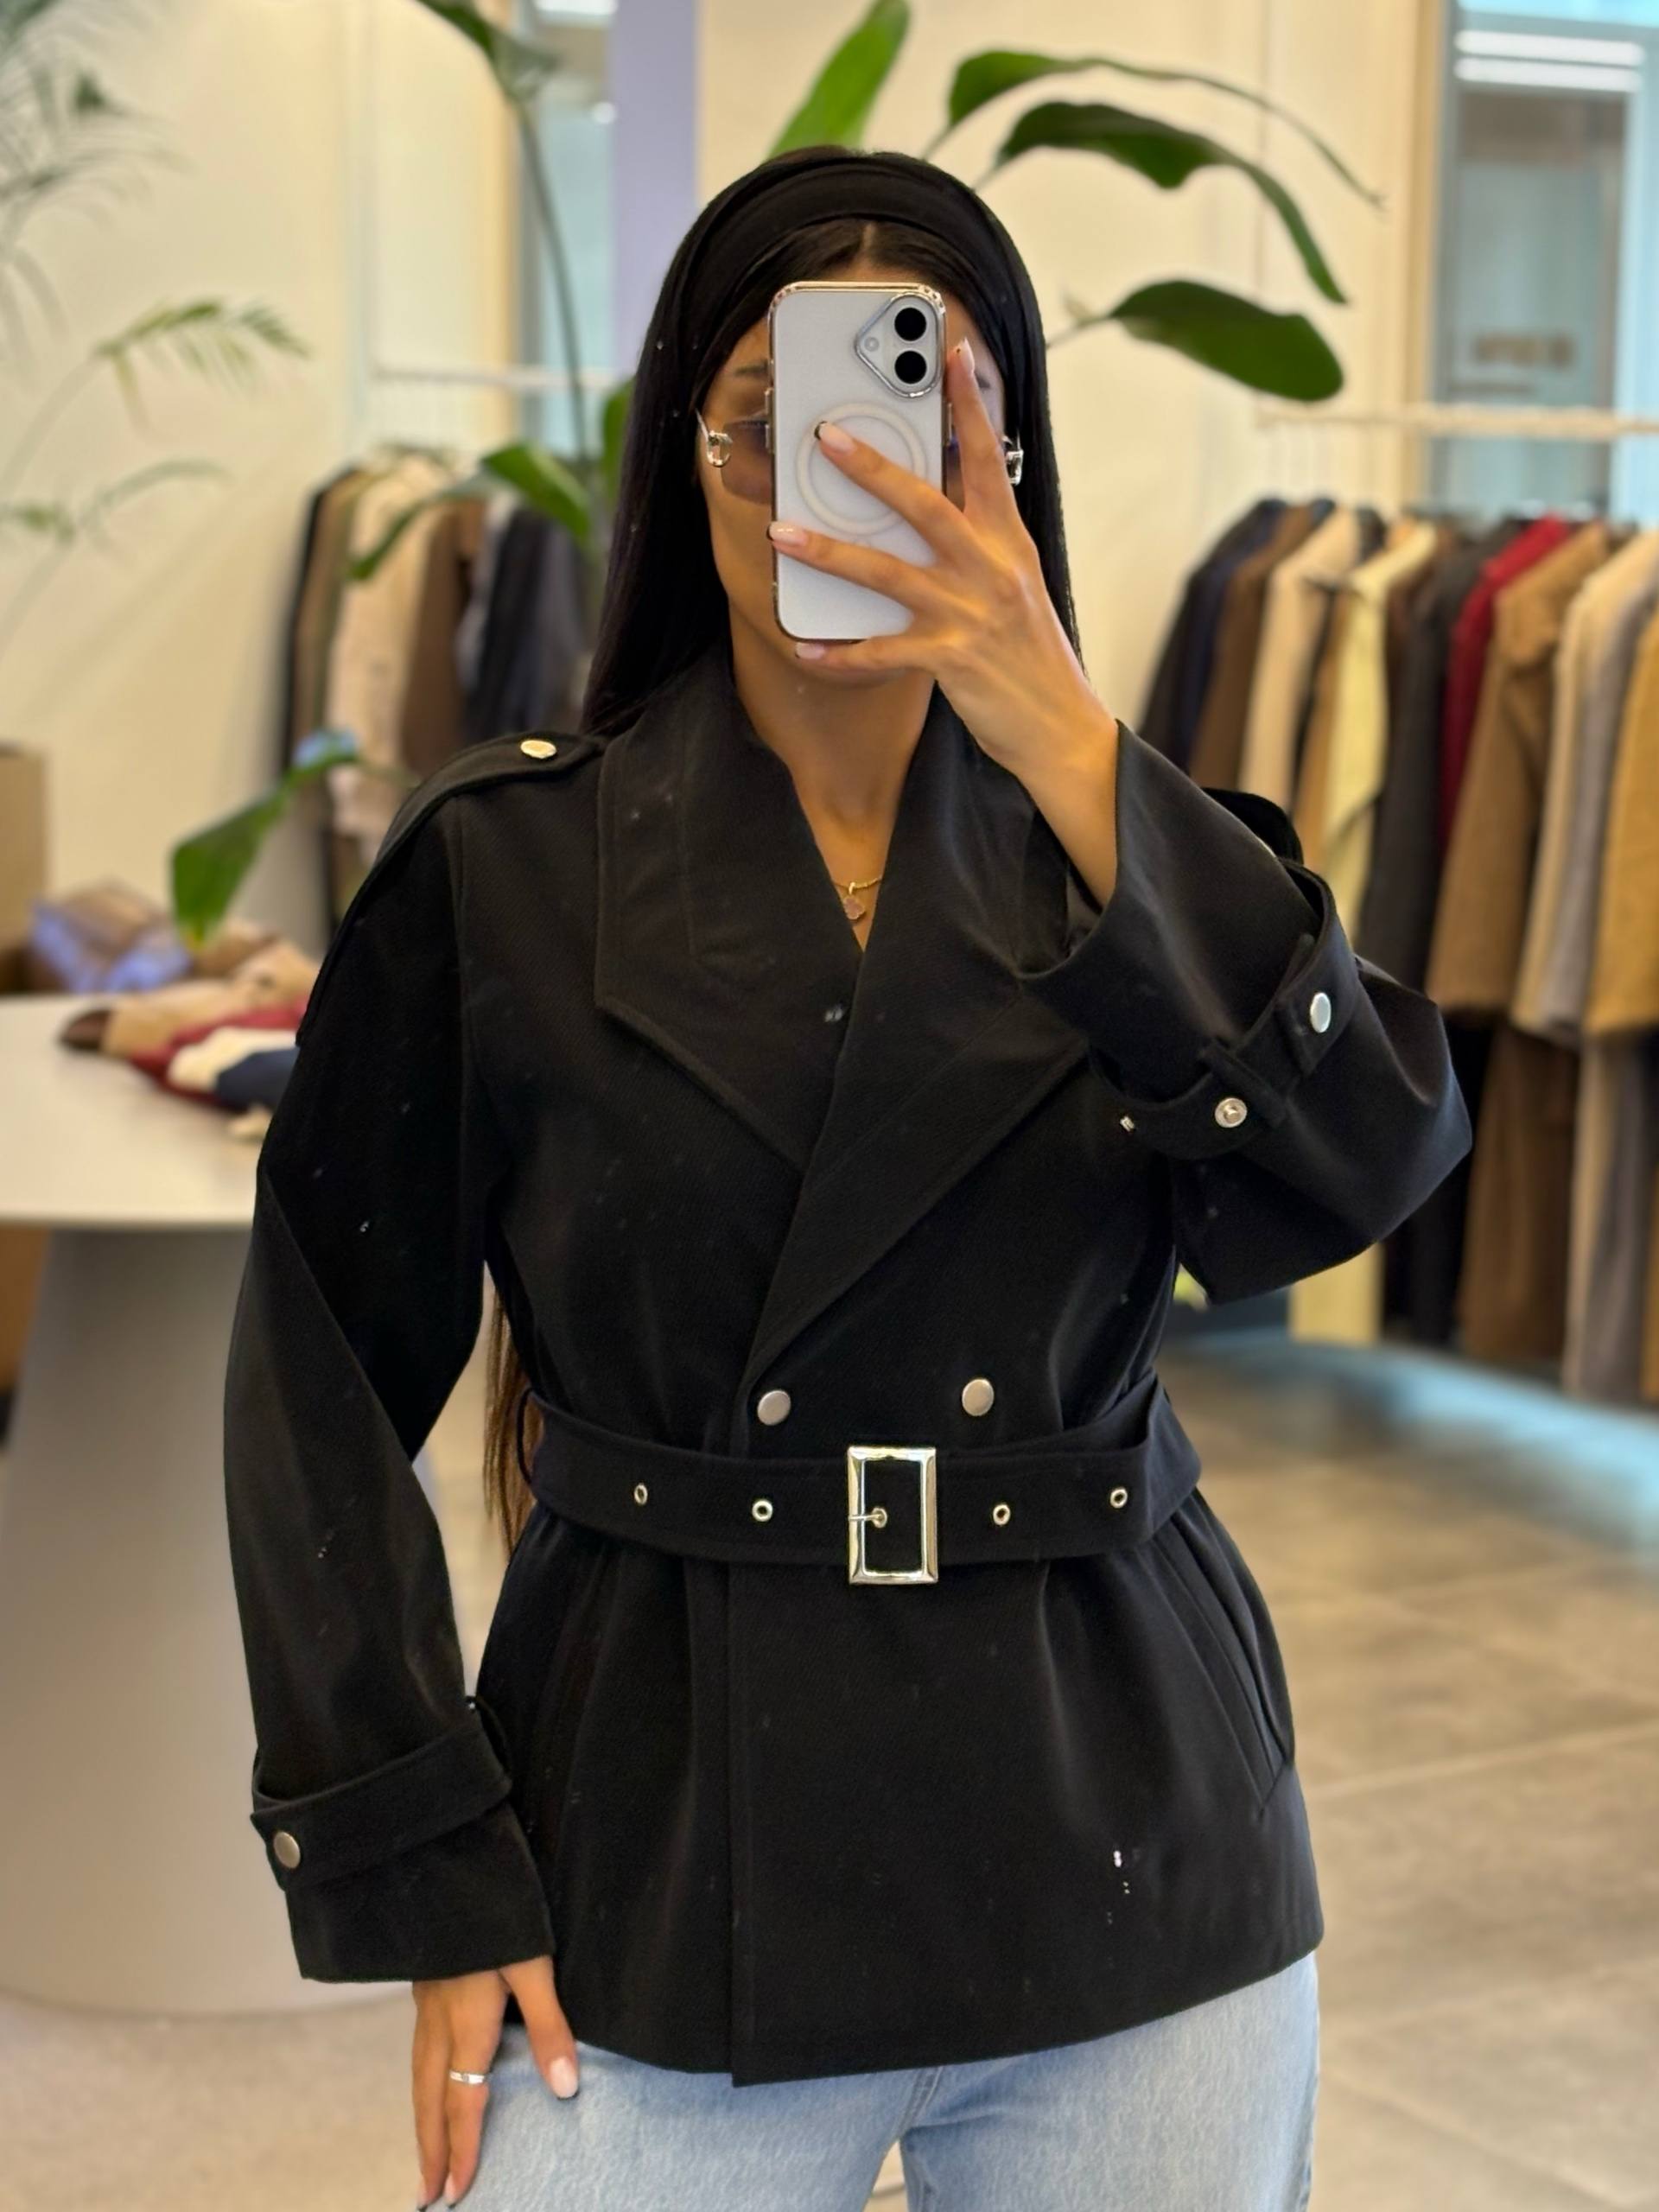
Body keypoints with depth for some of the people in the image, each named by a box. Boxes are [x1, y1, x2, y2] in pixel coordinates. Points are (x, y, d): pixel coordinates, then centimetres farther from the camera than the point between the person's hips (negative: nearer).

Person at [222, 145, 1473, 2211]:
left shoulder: (1127, 853, 3)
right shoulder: (502, 871, -3)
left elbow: (1374, 1157, -15)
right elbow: (325, 1387, -1)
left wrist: (1067, 745, -22)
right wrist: (426, 1887, -5)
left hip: (1125, 1862, 2)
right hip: (661, 1887, -2)